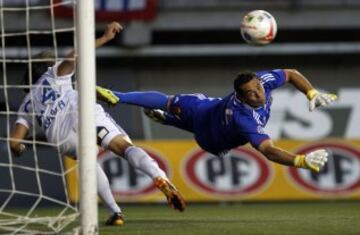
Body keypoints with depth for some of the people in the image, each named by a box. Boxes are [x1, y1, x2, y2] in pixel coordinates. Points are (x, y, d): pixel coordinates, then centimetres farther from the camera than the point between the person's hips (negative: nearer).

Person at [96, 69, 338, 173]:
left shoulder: (262, 79, -39)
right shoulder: (244, 121, -57)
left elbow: (291, 74, -20)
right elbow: (268, 151, -63)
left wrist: (312, 93, -33)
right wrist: (301, 161, -75)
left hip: (211, 106, 4)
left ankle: (116, 97, 54)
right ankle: (116, 97, 48)